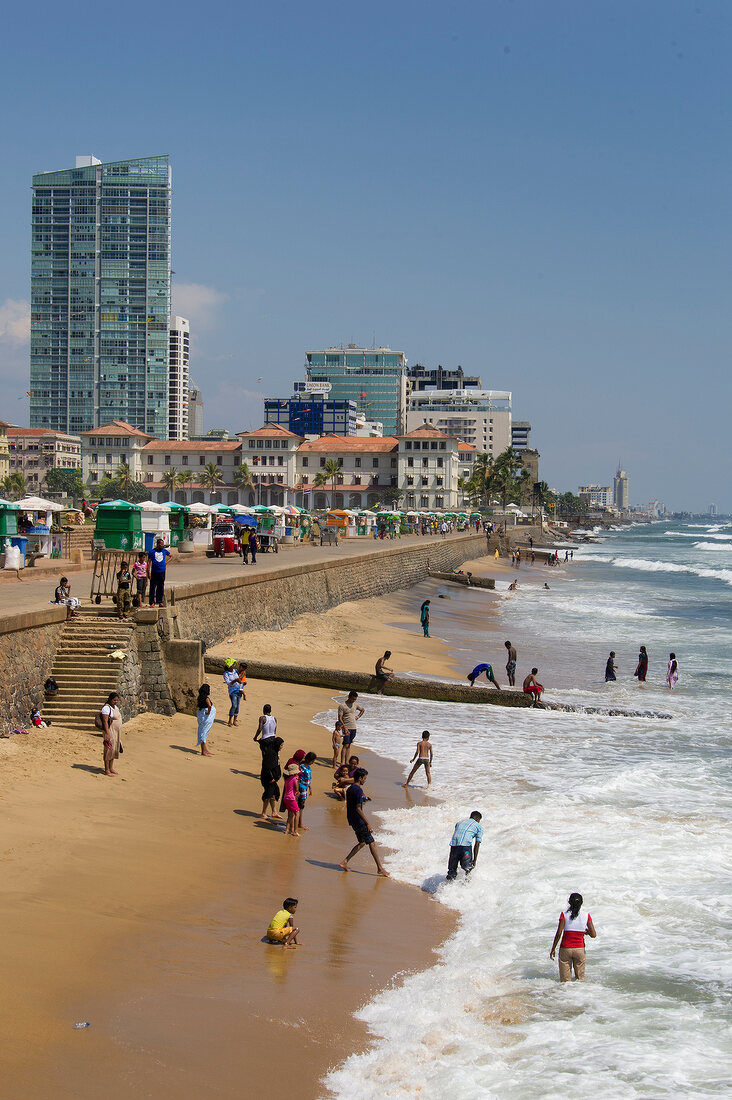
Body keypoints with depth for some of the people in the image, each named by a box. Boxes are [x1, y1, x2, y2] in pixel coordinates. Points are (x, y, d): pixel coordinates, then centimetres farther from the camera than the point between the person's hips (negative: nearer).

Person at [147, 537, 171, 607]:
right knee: (153, 587, -3)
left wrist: (167, 562, 10)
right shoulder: (152, 552, -1)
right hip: (154, 572, -3)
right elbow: (149, 562, 0)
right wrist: (149, 572, -7)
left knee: (161, 588, 6)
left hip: (162, 572, 3)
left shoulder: (164, 551, 8)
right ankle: (152, 602, 1)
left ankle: (160, 601, 14)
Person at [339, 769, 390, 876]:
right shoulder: (358, 790, -19)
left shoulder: (349, 789, 11)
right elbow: (358, 809, -22)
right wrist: (367, 823, -19)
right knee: (372, 843, -1)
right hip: (359, 821, -10)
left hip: (352, 821, 10)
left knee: (362, 842, 17)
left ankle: (345, 862, 11)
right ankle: (380, 868, 3)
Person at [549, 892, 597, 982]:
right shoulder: (586, 915, -3)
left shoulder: (564, 914, -8)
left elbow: (559, 933, -14)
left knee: (565, 980, 5)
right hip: (580, 949, 2)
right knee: (580, 979, 14)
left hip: (565, 949, -2)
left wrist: (553, 949, -5)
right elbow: (593, 935, -5)